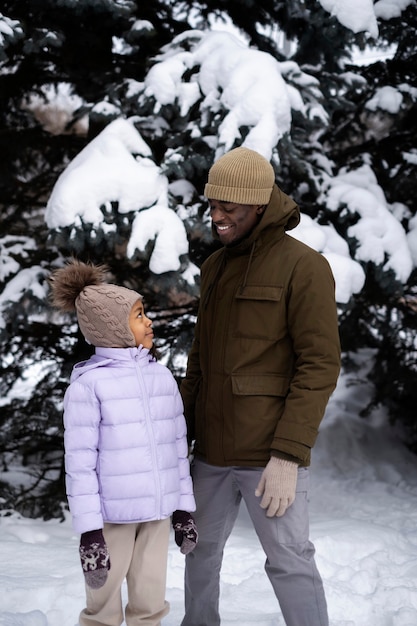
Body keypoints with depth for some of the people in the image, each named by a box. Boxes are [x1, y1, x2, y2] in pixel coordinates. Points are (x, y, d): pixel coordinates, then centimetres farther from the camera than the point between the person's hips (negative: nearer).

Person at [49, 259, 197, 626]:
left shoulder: (162, 377, 5)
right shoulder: (87, 385, -11)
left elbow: (177, 446, 11)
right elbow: (80, 461, -12)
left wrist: (183, 507, 10)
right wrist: (89, 530, -14)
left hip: (156, 511, 5)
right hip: (111, 514, -5)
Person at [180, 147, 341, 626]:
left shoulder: (305, 267, -14)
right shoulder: (217, 268, 11)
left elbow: (320, 367, -17)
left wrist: (287, 458, -21)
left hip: (271, 450, -7)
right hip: (216, 447, 7)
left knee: (289, 561, -2)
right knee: (201, 546, 17)